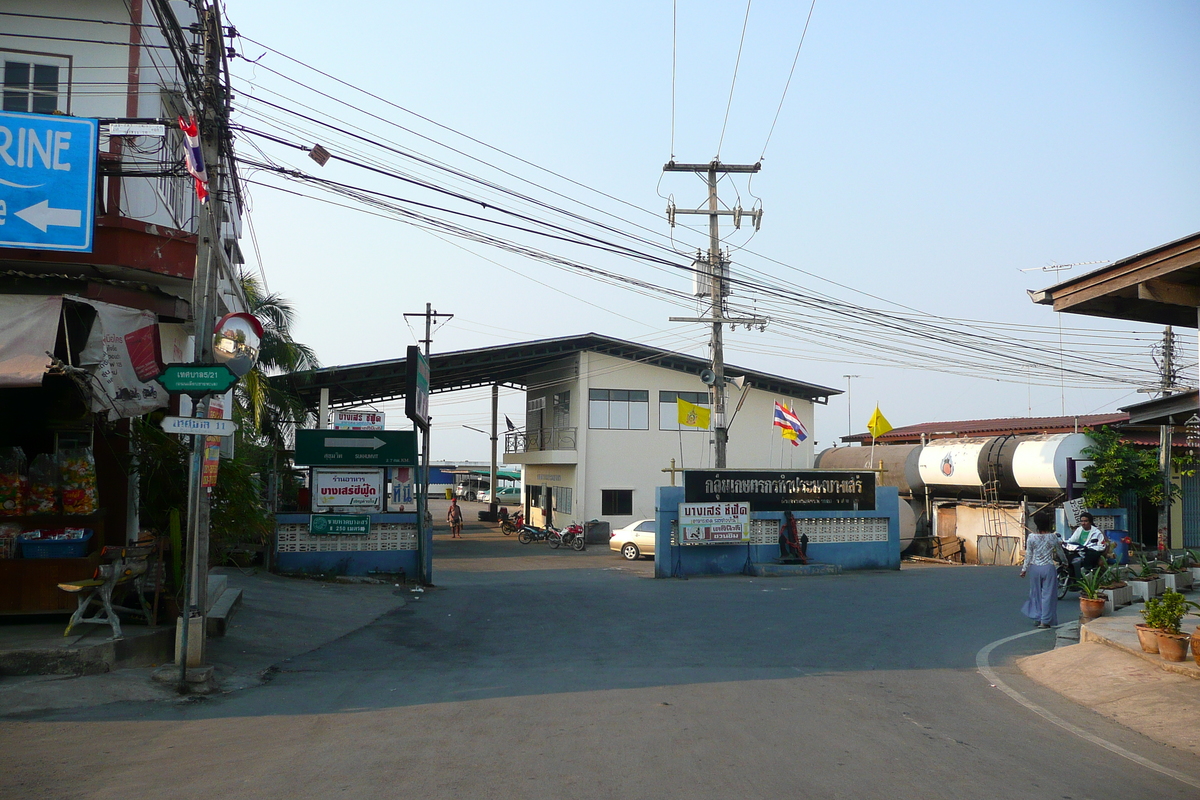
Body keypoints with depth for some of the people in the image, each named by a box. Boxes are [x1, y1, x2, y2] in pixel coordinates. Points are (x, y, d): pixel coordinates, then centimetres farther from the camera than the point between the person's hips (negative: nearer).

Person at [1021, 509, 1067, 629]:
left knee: (1036, 593, 15)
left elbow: (1028, 555, -4)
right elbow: (1060, 552, 9)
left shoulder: (1031, 537, -8)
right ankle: (1045, 621, 5)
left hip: (1035, 568, 1)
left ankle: (1037, 618, 22)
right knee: (1048, 594, 5)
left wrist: (1024, 569, 7)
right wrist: (1065, 561, 29)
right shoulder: (1053, 537, -5)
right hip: (1048, 567, -1)